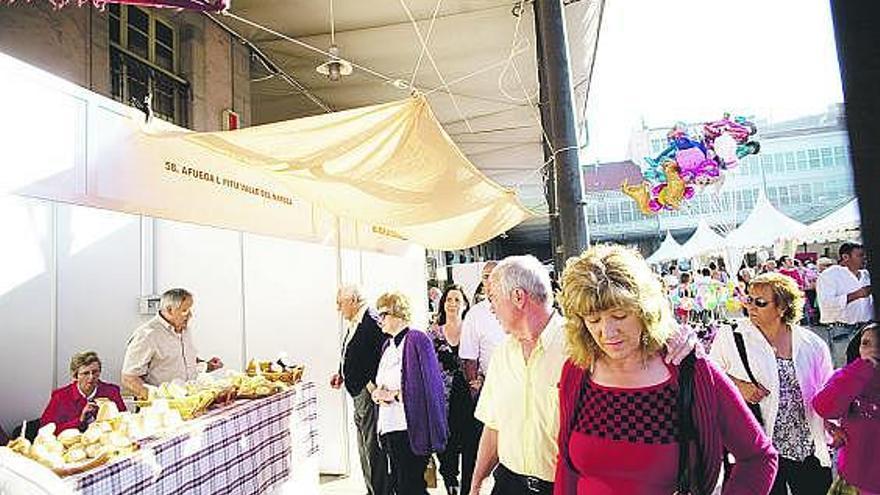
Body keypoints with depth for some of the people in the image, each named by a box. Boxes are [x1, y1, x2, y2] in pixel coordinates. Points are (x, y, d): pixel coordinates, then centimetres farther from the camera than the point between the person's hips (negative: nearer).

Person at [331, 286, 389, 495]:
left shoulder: (372, 322, -18)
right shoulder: (352, 324, 13)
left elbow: (381, 356, -23)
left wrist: (372, 385, -23)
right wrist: (342, 374, 9)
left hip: (370, 393, -10)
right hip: (358, 394, 10)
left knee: (373, 447, -2)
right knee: (364, 448, 19)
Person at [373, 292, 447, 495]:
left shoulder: (417, 340, -13)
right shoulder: (388, 345, 13)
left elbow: (424, 386, -18)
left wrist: (392, 394, -14)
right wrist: (378, 392, -1)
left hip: (410, 427, -8)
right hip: (389, 426, 8)